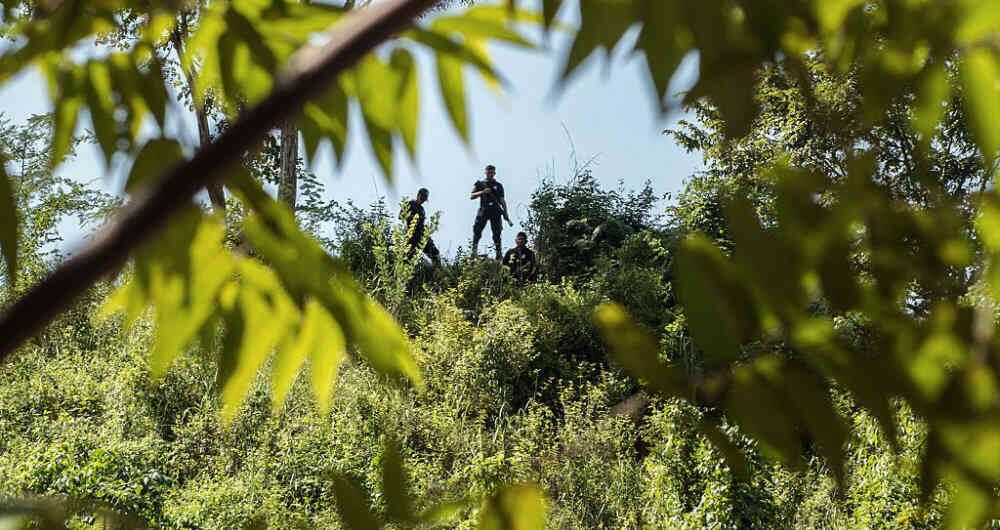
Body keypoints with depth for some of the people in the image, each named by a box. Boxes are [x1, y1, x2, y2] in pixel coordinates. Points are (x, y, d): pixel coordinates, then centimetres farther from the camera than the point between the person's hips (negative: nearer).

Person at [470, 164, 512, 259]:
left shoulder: (498, 185, 15)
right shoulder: (480, 184, 14)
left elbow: (502, 201, 11)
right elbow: (471, 196, 6)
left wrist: (506, 215, 2)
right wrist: (482, 192, -10)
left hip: (495, 212, 0)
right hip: (483, 210, 0)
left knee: (496, 233, -4)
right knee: (477, 230, -12)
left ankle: (498, 256, -5)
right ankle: (474, 252, -11)